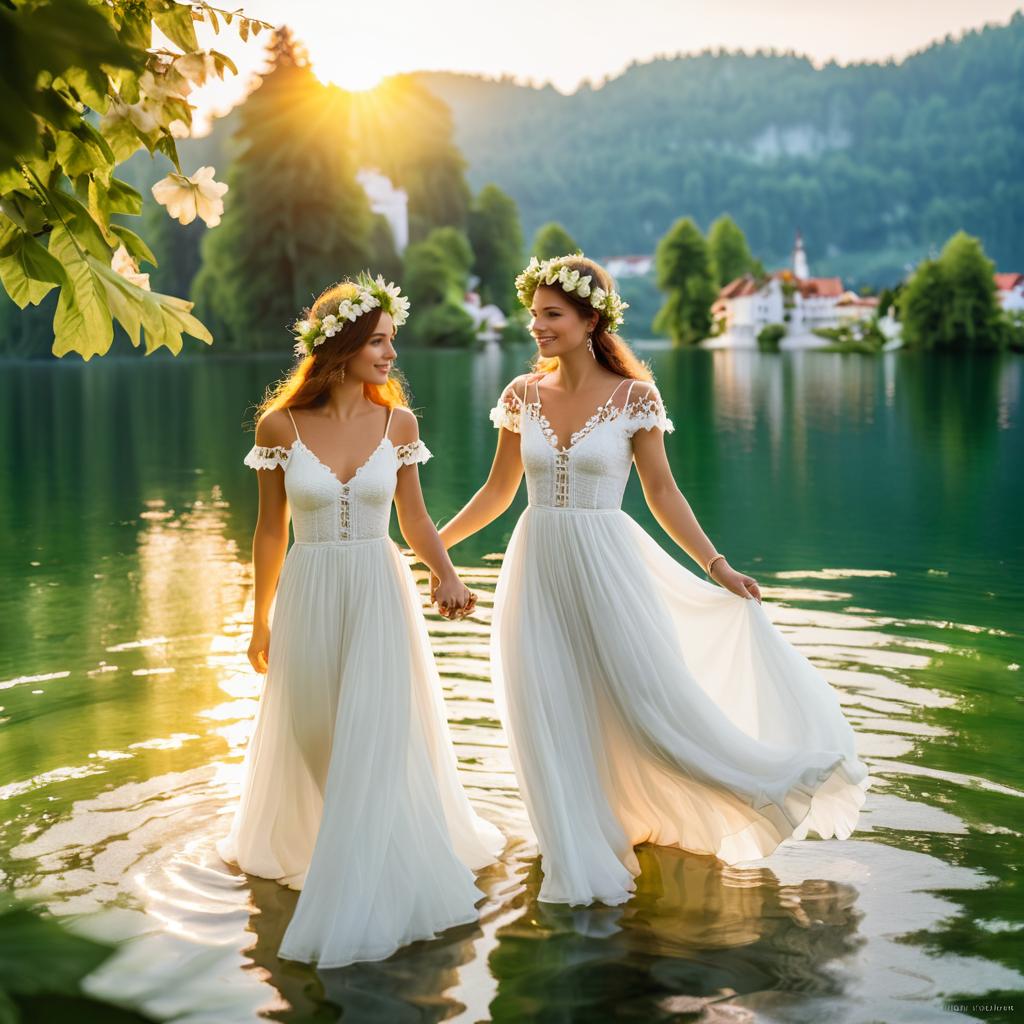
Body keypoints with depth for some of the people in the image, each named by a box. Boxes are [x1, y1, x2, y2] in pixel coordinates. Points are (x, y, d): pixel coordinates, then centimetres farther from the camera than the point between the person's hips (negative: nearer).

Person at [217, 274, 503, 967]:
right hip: (310, 596, 0)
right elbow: (271, 530, 2)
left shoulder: (397, 422, -2)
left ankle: (367, 892, 8)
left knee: (377, 744, -4)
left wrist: (447, 573, -13)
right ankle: (298, 842, 43)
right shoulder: (281, 425, -7)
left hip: (381, 595, 0)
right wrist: (261, 621, 8)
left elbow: (415, 520, 6)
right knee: (310, 736, 15)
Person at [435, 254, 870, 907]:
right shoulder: (524, 395, 2)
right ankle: (582, 866, 23)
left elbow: (662, 492, 0)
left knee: (648, 696, -3)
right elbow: (499, 490, 11)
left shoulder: (634, 396, -6)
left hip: (607, 566, -3)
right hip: (539, 570, 3)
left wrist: (717, 566, -4)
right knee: (554, 720, 7)